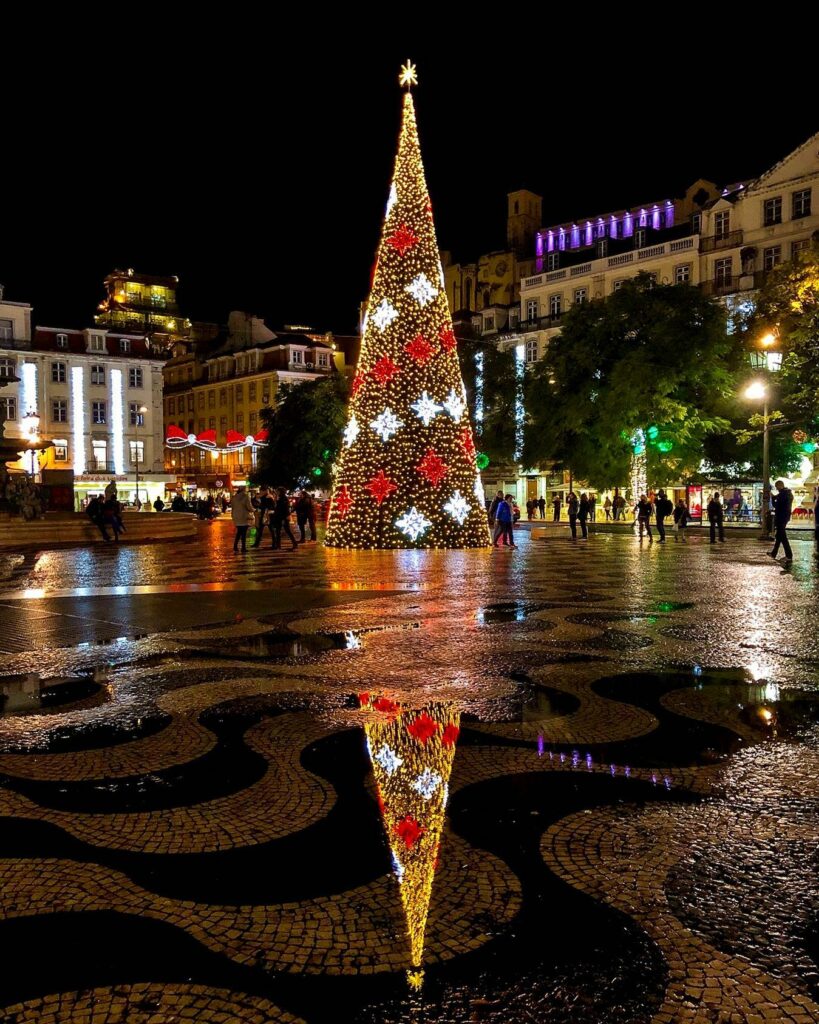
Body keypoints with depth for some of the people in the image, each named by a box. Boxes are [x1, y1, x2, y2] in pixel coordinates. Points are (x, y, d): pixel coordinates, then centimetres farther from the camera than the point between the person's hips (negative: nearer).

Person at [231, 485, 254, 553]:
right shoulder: (246, 496, -11)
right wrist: (252, 510, 8)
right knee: (244, 533, -1)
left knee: (239, 532, 17)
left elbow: (232, 506, 14)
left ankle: (235, 547, 17)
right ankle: (243, 548, 0)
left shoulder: (235, 497, 6)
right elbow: (249, 506, -14)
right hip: (244, 517, -6)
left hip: (237, 517, 6)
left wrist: (233, 515, 24)